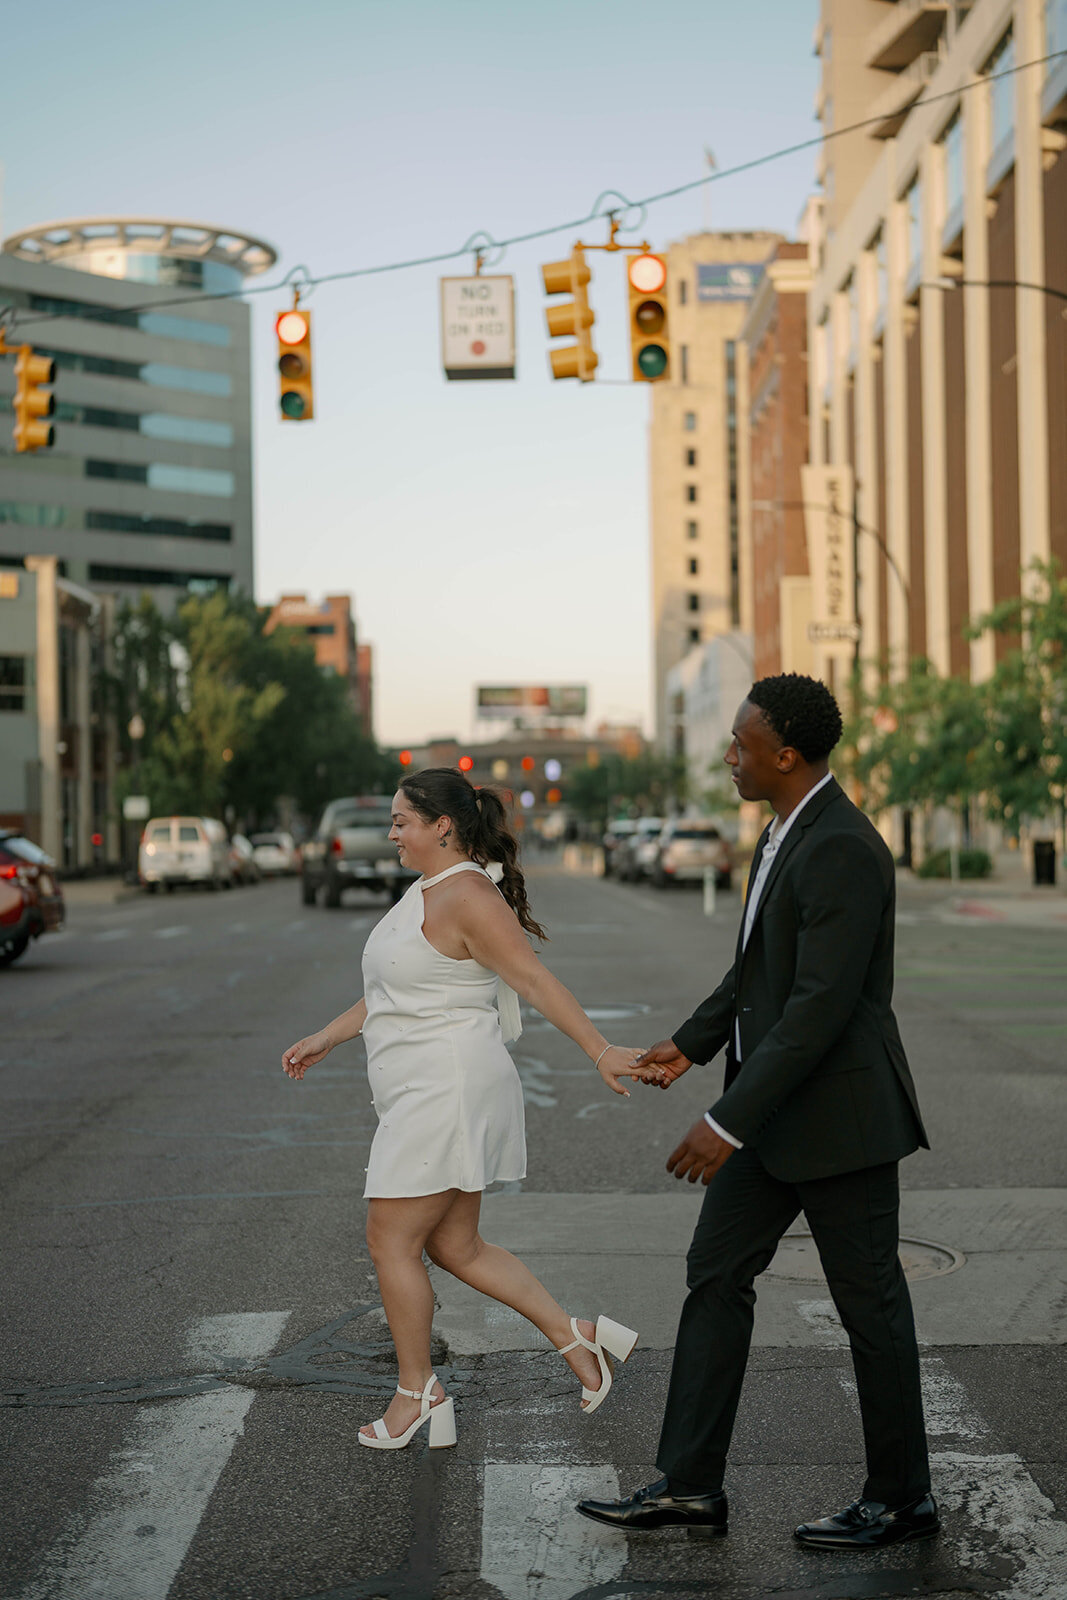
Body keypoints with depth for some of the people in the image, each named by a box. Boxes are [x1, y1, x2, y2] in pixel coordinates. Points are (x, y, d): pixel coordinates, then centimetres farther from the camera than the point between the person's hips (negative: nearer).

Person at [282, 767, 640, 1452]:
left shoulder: (467, 896, -16)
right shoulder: (426, 892, 15)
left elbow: (535, 979, -22)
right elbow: (391, 990, 25)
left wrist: (599, 1050, -28)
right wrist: (327, 1038, 28)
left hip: (448, 1088, -10)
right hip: (427, 1094, 10)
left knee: (393, 1241, -2)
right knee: (456, 1247, 12)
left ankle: (419, 1395, 11)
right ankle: (575, 1336, 15)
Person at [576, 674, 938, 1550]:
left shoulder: (842, 850, -23)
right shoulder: (790, 829, 9)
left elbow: (822, 1003, -28)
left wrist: (729, 1123, -27)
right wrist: (692, 1043, 17)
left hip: (840, 1114, -10)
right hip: (777, 1104, 10)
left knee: (869, 1303, 5)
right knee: (717, 1275, 9)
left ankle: (901, 1496, 21)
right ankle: (688, 1484, 15)